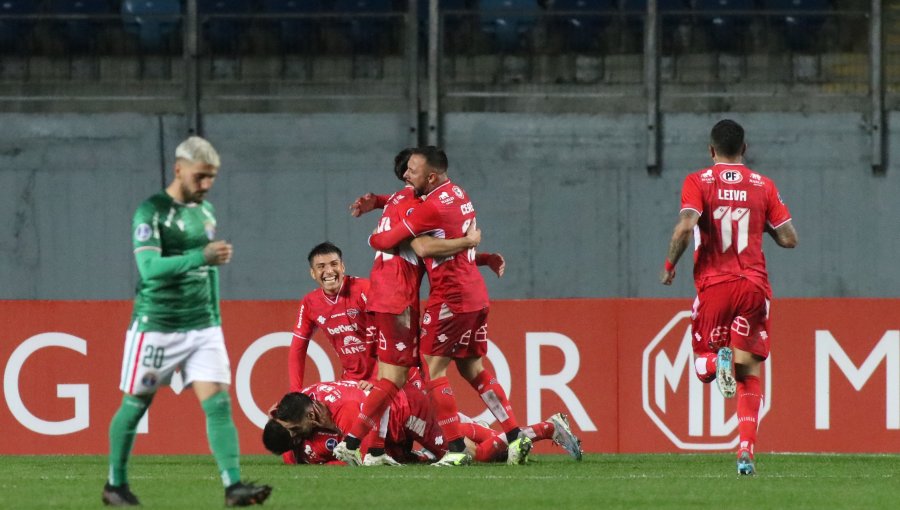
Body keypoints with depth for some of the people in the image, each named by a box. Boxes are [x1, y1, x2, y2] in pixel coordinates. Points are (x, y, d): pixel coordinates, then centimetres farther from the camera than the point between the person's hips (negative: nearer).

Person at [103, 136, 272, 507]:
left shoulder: (206, 211, 12)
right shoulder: (151, 212, -11)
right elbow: (150, 267, -24)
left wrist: (215, 316, 23)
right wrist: (202, 257, -34)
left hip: (202, 326, 5)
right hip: (156, 325, -5)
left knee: (218, 405, -9)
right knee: (135, 406, 6)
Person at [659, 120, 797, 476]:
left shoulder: (698, 182, 1)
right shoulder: (763, 185, 8)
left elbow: (686, 226, -16)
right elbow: (789, 238, 5)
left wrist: (669, 265, -1)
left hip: (713, 285, -1)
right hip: (754, 286, 1)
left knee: (703, 366, 14)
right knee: (749, 372, 6)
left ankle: (719, 361, -23)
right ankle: (747, 450, -11)